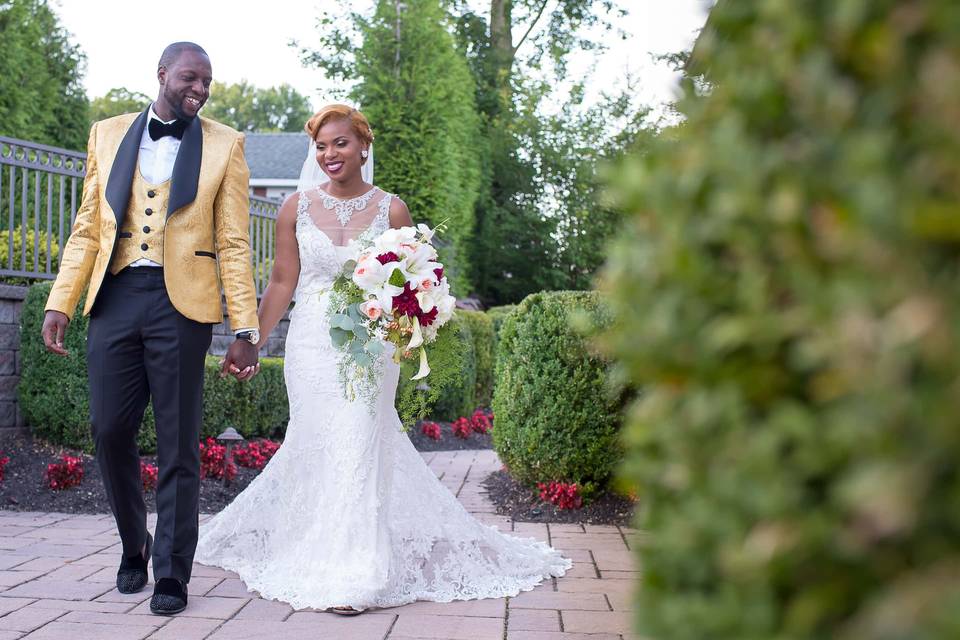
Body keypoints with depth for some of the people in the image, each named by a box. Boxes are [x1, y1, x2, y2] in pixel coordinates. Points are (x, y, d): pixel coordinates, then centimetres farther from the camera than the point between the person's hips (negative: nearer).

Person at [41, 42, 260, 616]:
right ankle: (135, 546, 30)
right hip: (114, 300, 3)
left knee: (178, 447, 2)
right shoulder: (108, 135, 13)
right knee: (111, 432, 5)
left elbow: (234, 243, 1)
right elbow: (87, 229, 12)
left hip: (181, 305, -2)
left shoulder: (224, 145, 6)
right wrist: (61, 304, 2)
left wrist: (246, 329, -4)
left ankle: (173, 575, 14)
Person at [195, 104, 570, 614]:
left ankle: (349, 575, 3)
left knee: (356, 446, -6)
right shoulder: (297, 207, 4)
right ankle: (326, 564, 21)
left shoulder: (390, 209, 1)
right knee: (317, 449, 4)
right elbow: (282, 283, 7)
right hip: (312, 344, 2)